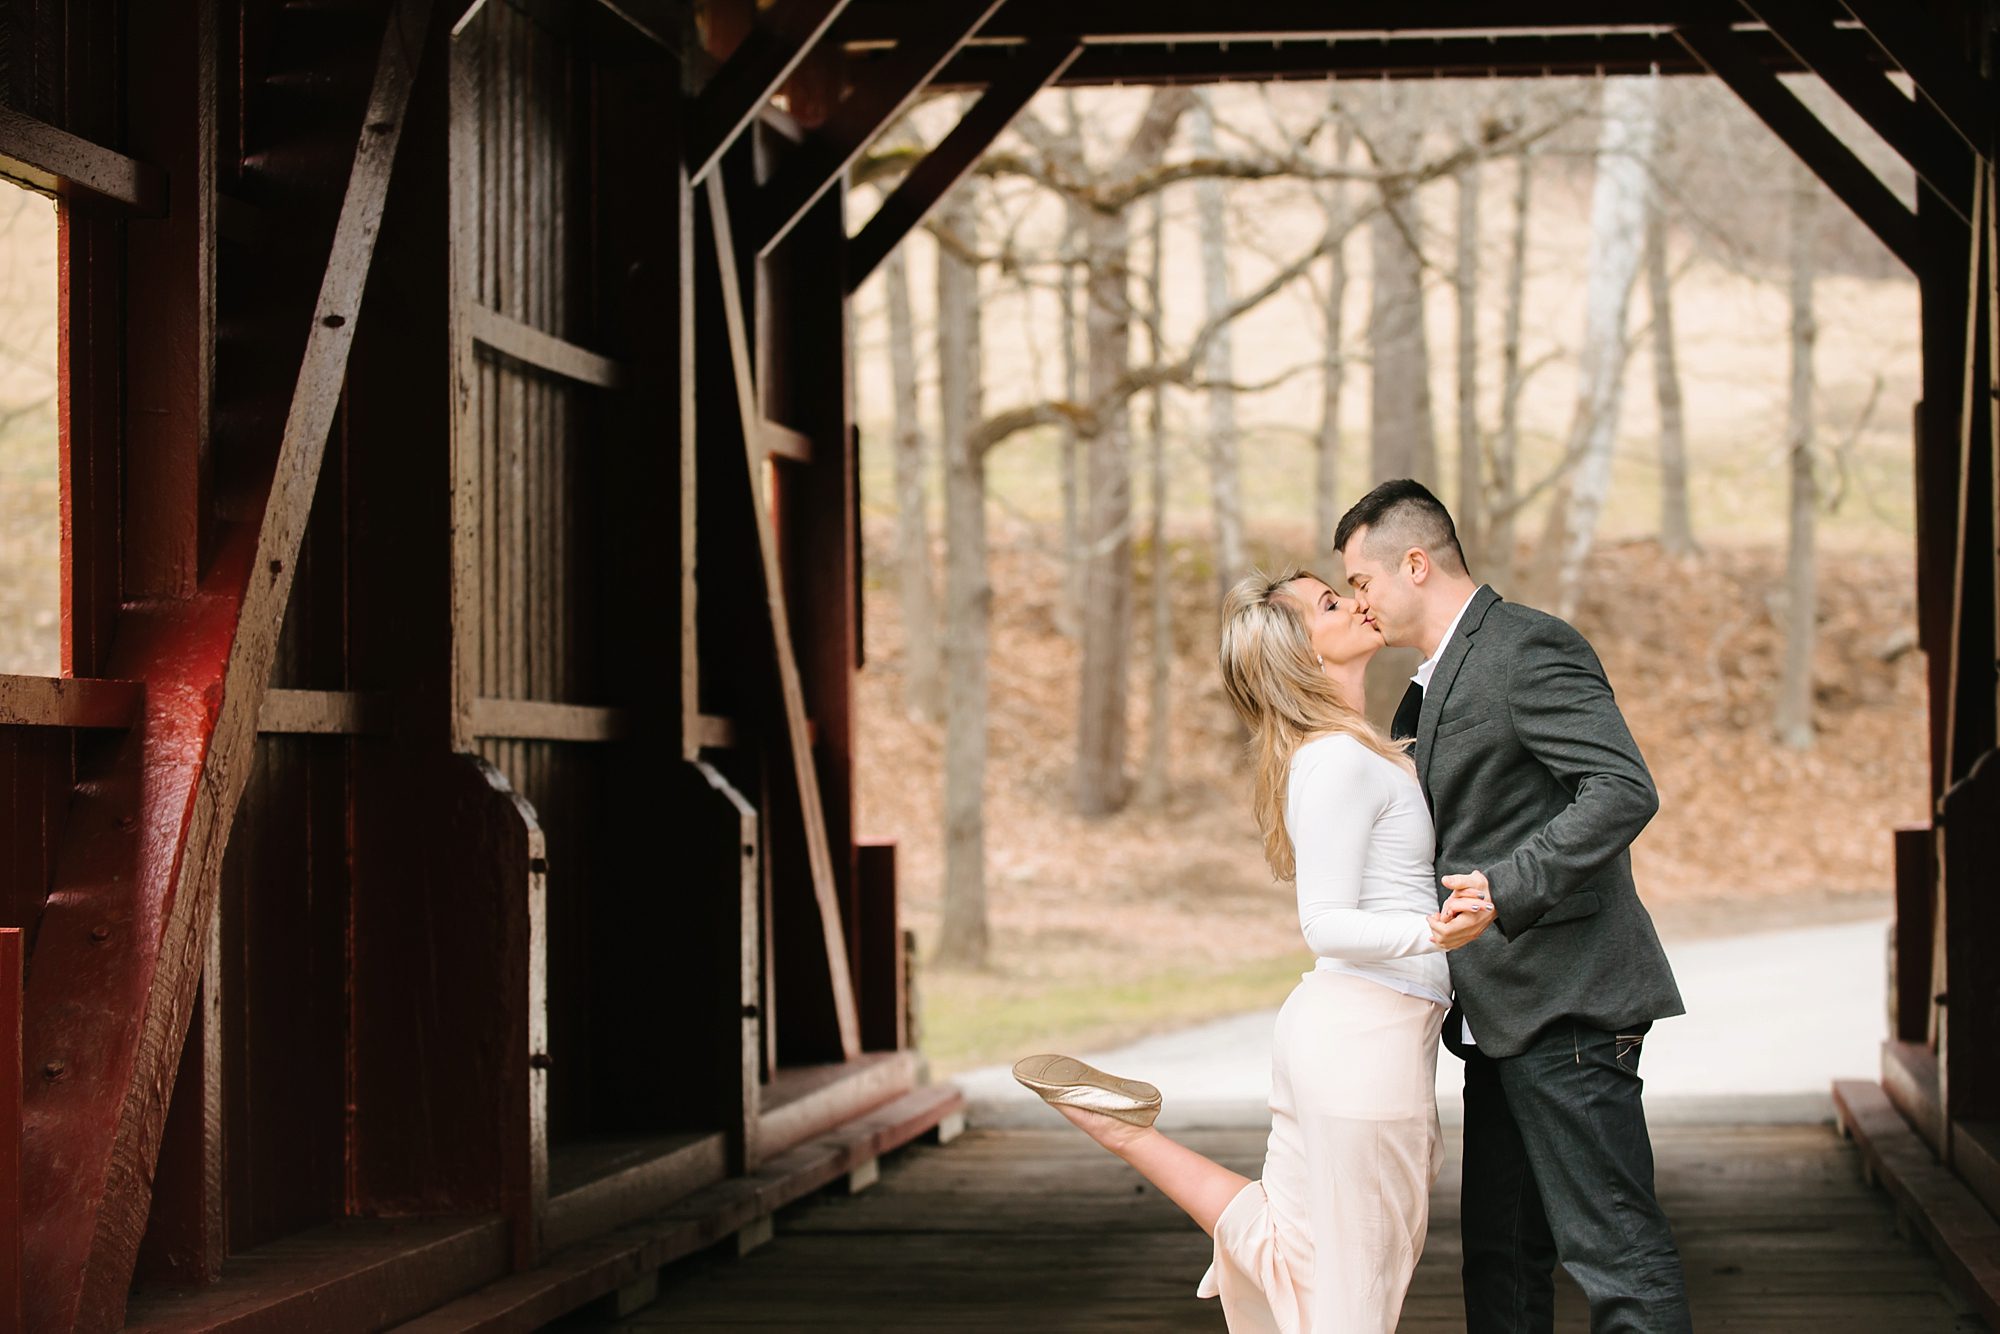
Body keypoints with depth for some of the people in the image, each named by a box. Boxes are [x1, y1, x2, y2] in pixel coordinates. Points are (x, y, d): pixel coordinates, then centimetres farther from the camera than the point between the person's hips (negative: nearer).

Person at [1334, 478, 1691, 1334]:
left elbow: (1625, 791, -24)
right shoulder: (1437, 679, 20)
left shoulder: (1527, 650, -12)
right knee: (1501, 1251, 13)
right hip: (1505, 1013, 11)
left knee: (1612, 1245, -9)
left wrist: (1506, 890, -31)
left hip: (1565, 1002, -10)